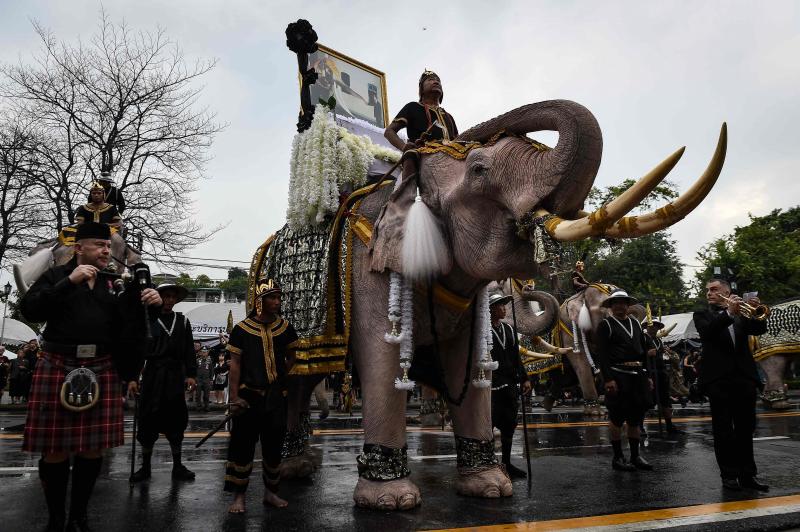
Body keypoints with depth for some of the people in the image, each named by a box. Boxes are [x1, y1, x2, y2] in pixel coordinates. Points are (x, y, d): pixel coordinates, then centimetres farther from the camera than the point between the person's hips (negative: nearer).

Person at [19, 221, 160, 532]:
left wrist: (149, 303, -10)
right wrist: (70, 282, -18)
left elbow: (131, 329, 10)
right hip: (57, 368, -2)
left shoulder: (115, 284, 12)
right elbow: (29, 310, -10)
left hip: (102, 371, 2)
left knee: (93, 448, 5)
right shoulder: (56, 276, 5)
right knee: (55, 450, 2)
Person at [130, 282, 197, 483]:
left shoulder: (182, 321, 9)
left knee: (176, 421, 7)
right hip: (152, 376, -2)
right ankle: (145, 466, 19)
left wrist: (190, 374, -1)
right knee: (148, 421, 5)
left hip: (175, 378, 2)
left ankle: (177, 466, 18)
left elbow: (189, 350, 7)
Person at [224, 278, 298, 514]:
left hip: (276, 396, 3)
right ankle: (239, 496, 16)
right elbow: (235, 363, -3)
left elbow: (293, 358, 15)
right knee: (243, 445, 1)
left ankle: (271, 492, 27)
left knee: (274, 445, 11)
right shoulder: (242, 329, -3)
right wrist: (234, 397, -9)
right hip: (249, 395, -3)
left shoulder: (285, 327, 5)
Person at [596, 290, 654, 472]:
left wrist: (648, 375, 12)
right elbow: (602, 354, -10)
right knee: (617, 417, 0)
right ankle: (618, 457, 8)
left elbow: (644, 350, 19)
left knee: (636, 416, 11)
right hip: (618, 376, -6)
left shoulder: (635, 323, 16)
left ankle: (635, 455, 20)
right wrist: (608, 379, -18)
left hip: (638, 375, 6)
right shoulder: (605, 324, -2)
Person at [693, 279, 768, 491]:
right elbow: (707, 332, -13)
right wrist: (729, 313, -25)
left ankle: (747, 474, 15)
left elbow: (759, 329, 0)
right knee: (723, 430, 2)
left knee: (746, 428, 7)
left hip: (744, 378, 3)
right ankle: (729, 474, 9)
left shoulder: (741, 314, 15)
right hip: (719, 379, -2)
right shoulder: (702, 315, 8)